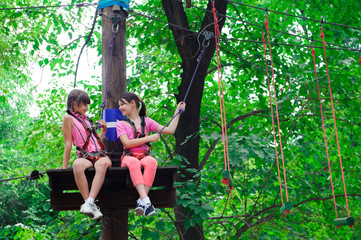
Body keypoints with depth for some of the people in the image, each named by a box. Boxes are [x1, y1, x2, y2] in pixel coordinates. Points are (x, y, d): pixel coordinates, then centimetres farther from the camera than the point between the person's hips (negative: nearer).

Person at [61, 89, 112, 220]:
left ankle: (89, 203, -46)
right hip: (85, 156, -4)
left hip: (100, 154, 4)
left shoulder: (85, 119, 29)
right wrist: (65, 167, -5)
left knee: (103, 163, -34)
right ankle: (91, 205, -41)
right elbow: (68, 144, 1)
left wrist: (103, 130, 19)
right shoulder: (69, 118, 10)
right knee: (77, 164, -40)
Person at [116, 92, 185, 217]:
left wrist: (177, 112, 20)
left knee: (151, 161, -37)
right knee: (134, 162, -39)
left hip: (144, 156, 1)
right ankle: (145, 200, -49)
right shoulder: (121, 124, 14)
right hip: (128, 157, -1)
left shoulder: (146, 121, 18)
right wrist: (148, 138, -5)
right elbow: (127, 143, -3)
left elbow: (170, 130, 15)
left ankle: (141, 202, -41)